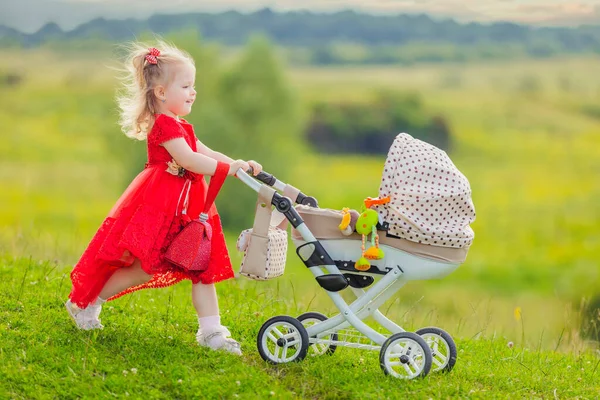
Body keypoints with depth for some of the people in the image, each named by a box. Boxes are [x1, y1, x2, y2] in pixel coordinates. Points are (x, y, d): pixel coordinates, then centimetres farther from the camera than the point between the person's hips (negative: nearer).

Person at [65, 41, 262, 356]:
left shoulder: (180, 127, 20)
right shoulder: (165, 125, -14)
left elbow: (207, 154, 14)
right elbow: (188, 160, -24)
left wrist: (240, 165, 0)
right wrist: (229, 167, -23)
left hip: (186, 206, 10)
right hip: (157, 202, -10)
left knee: (203, 269, 3)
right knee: (145, 267, -8)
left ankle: (211, 330, 3)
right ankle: (86, 303, 9)